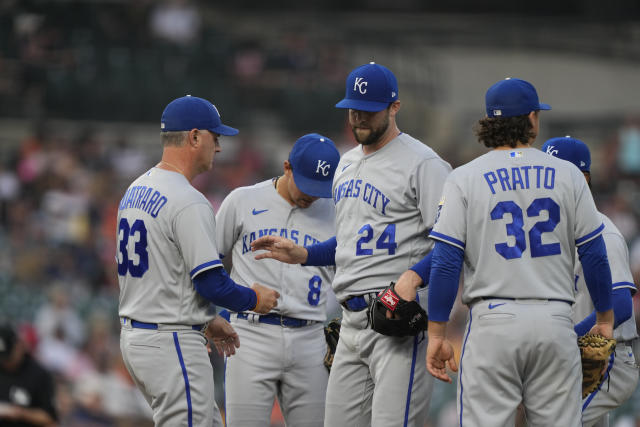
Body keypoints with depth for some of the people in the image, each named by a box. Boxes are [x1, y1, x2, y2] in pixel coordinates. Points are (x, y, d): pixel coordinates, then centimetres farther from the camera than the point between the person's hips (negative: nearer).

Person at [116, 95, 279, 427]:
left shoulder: (135, 191, 13)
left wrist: (206, 321, 23)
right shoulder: (187, 203, -18)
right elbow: (211, 282, -21)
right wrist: (253, 299, -1)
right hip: (172, 345, -10)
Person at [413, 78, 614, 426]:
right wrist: (605, 319, 18)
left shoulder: (464, 179, 3)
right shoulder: (567, 176, 6)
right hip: (554, 323, 1)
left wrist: (437, 335, 1)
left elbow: (445, 263, -3)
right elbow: (595, 256, 6)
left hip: (492, 320, -1)